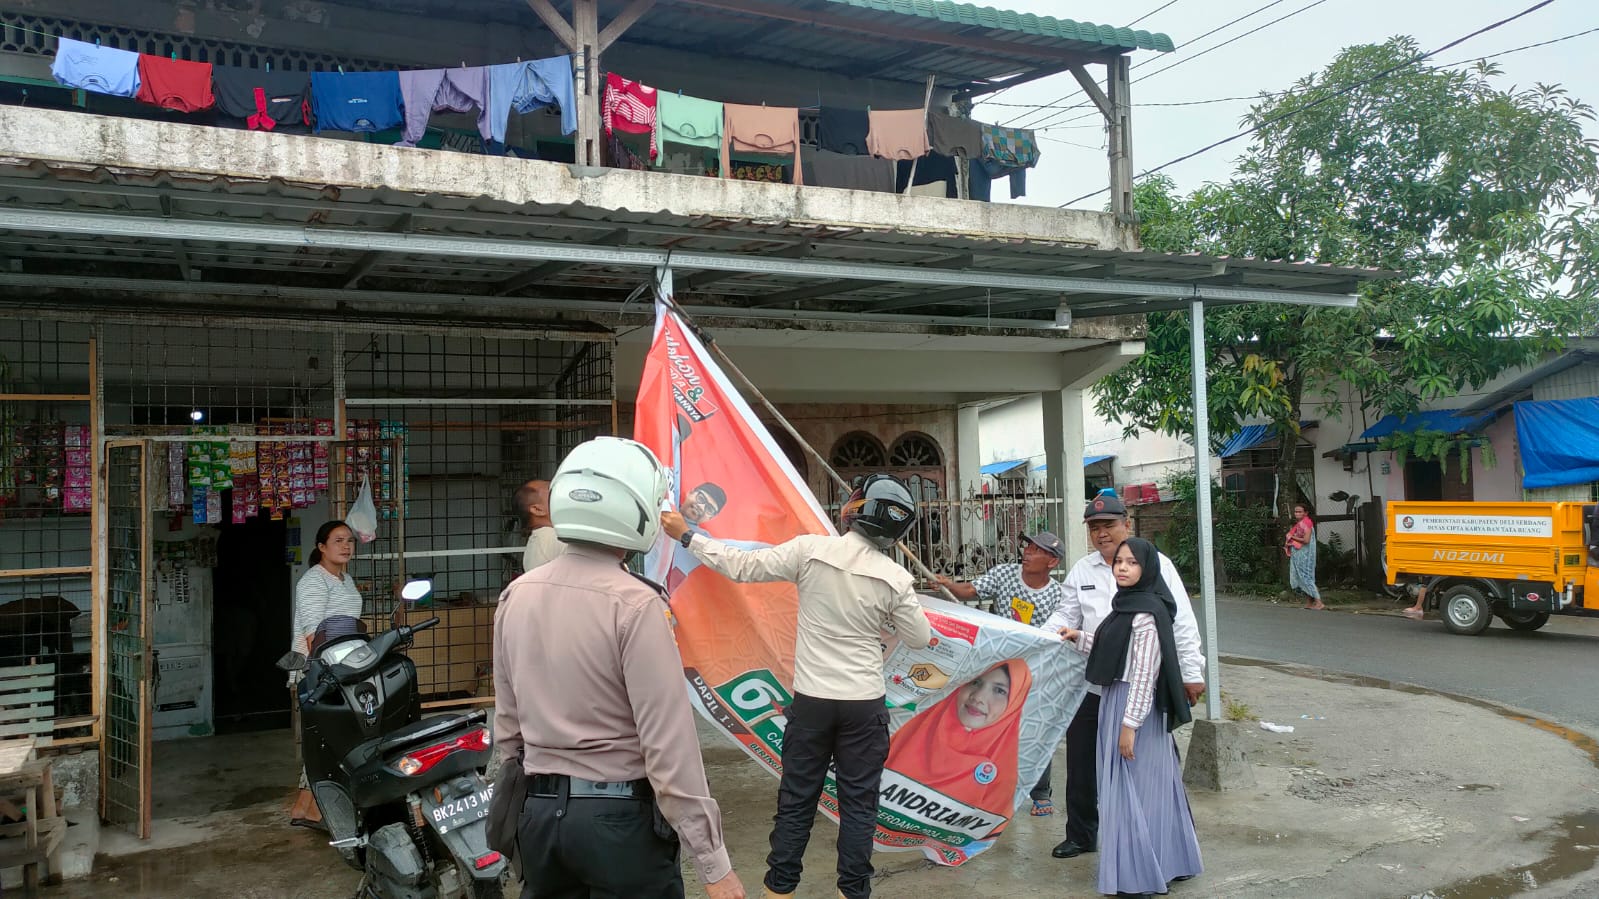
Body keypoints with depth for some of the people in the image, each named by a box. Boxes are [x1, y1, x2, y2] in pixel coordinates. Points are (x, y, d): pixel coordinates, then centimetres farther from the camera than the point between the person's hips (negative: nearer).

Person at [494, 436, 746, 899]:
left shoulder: (516, 596, 1)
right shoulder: (635, 604, -18)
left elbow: (507, 723, 9)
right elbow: (668, 742, -20)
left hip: (539, 813, 6)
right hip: (620, 818, -6)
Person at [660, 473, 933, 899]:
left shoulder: (810, 550, -13)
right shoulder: (895, 578, -9)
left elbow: (740, 566, -9)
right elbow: (920, 639, 3)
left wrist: (687, 536, 1)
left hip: (811, 700, 0)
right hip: (864, 704, 0)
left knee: (796, 799, 12)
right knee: (858, 802, 11)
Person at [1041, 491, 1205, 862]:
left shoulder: (1156, 564, -5)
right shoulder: (1081, 570, 6)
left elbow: (1182, 621, -5)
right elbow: (1066, 616, 9)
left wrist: (1192, 673, -6)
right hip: (1093, 684, 4)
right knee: (1081, 762, 11)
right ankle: (1080, 834, 29)